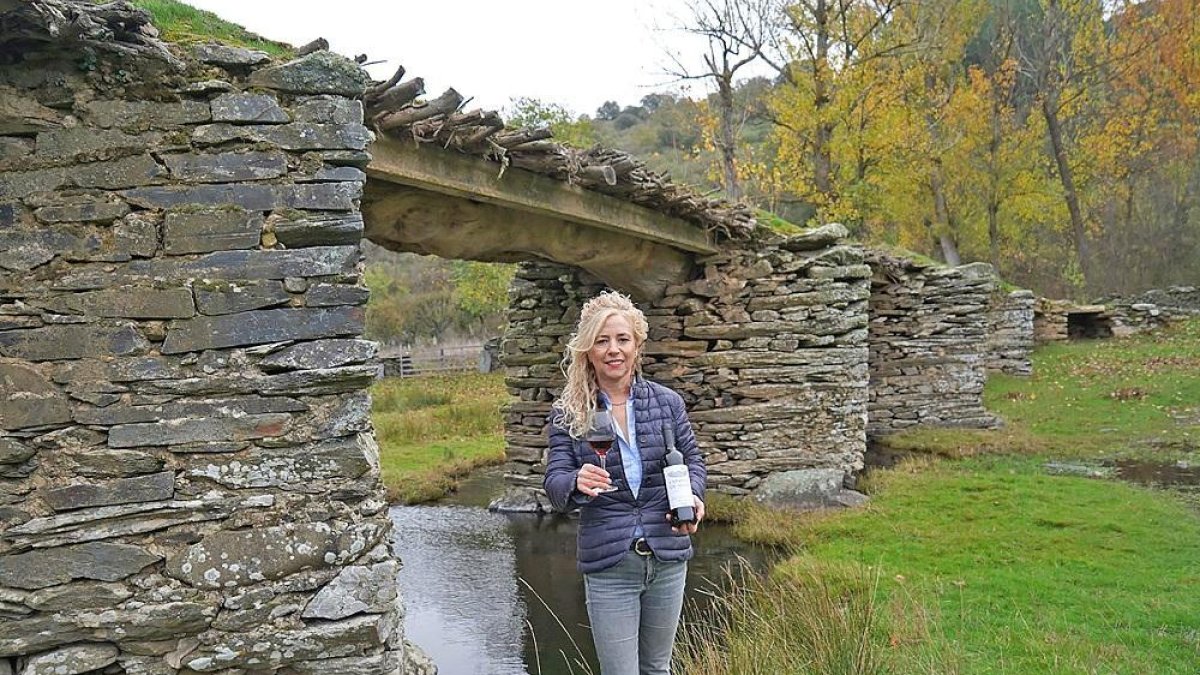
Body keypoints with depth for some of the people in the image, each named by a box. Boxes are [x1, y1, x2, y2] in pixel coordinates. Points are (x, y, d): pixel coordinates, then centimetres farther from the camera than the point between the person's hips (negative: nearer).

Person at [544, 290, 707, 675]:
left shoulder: (667, 402, 1)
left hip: (668, 559, 2)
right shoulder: (568, 413, -4)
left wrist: (693, 496, -12)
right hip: (608, 565, -2)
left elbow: (692, 460, 9)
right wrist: (577, 483, -31)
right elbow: (554, 483, -8)